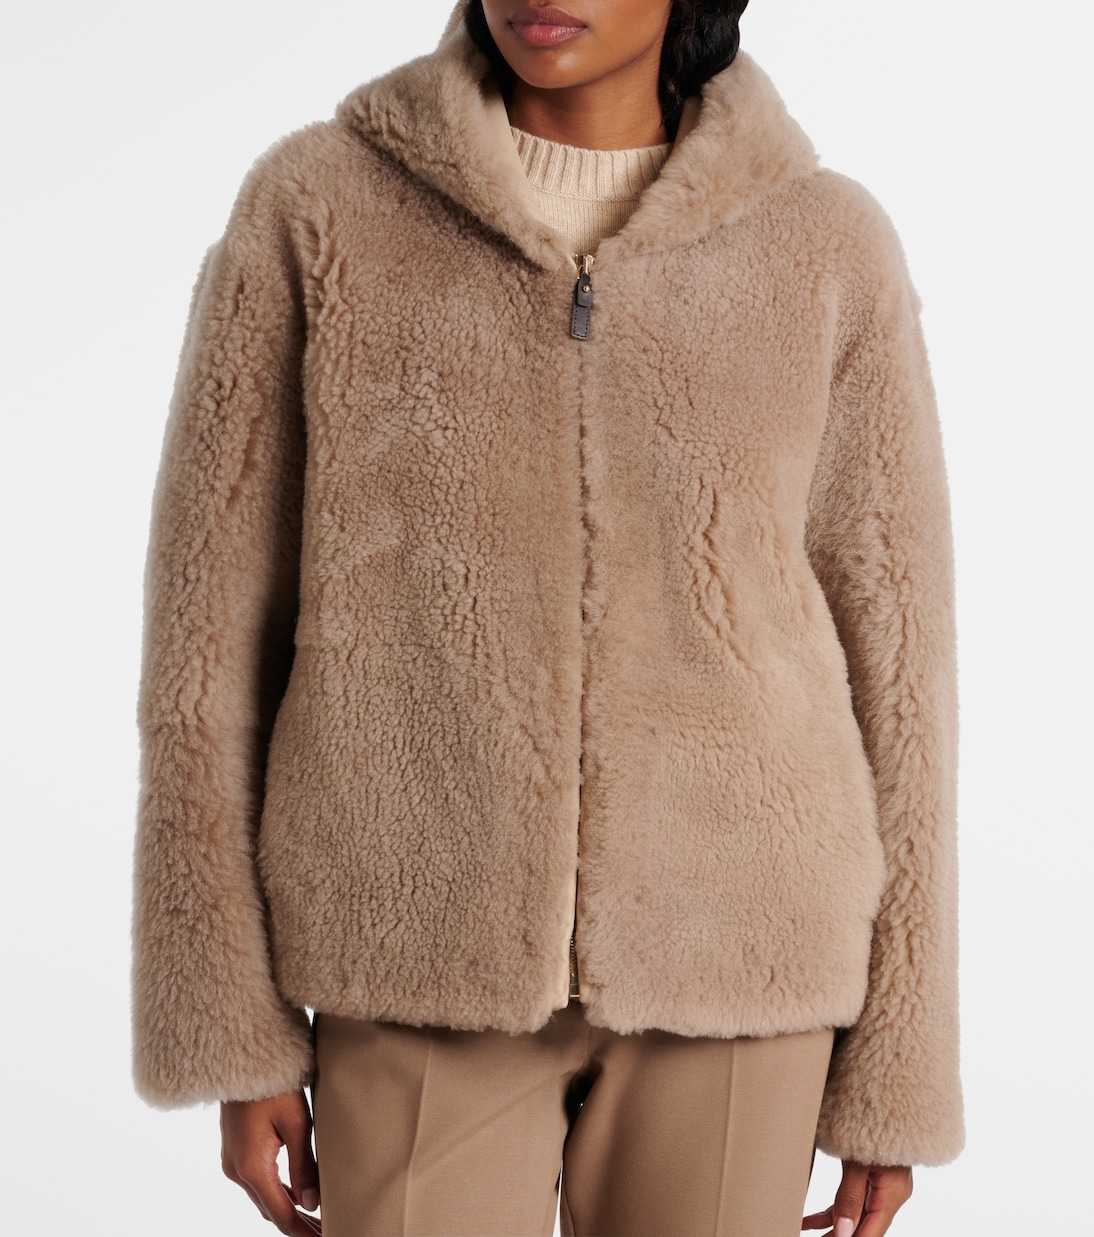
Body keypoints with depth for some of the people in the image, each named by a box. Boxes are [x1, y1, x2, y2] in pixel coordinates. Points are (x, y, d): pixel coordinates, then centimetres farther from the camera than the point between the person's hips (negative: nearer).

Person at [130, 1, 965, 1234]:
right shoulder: (314, 205, -3)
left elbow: (886, 665, 3)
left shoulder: (829, 247, 0)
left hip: (722, 964, 1)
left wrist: (896, 1070, 4)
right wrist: (233, 1035, -2)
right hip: (426, 964, 0)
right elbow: (215, 634, -1)